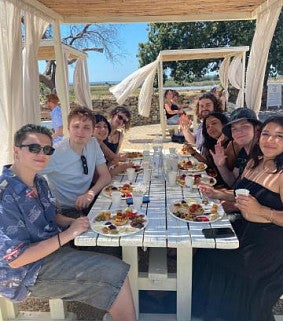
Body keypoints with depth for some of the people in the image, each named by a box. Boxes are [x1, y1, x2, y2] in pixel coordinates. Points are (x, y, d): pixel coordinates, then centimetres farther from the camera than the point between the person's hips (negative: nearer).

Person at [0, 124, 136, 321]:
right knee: (116, 274, -16)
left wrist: (74, 223, -6)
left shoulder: (39, 182, 2)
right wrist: (68, 234, -22)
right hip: (26, 276, -8)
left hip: (52, 249, 8)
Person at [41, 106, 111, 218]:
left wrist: (91, 192, -18)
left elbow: (105, 175, 1)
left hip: (86, 203, 6)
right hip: (65, 210, -6)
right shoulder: (55, 153, -19)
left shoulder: (93, 143, -2)